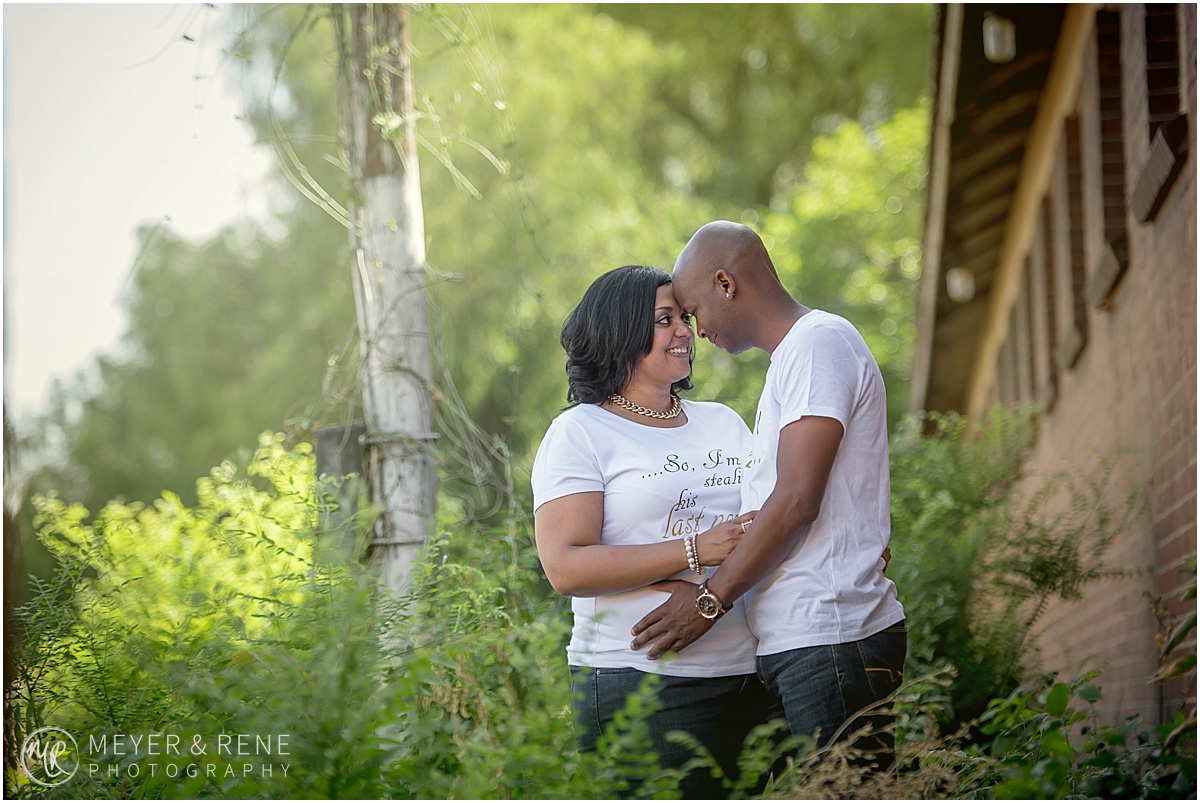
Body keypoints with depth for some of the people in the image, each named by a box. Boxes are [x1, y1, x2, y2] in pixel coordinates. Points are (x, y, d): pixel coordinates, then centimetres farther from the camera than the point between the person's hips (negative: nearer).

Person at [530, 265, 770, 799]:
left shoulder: (724, 423, 18)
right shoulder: (581, 433, -2)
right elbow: (566, 568, -13)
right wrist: (695, 550, -18)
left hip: (745, 677, 6)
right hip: (638, 688, -6)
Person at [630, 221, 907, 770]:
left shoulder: (819, 342, -8)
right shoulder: (791, 356, 23)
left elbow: (797, 499, -15)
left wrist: (709, 599, -11)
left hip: (833, 642, -10)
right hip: (791, 644, 10)